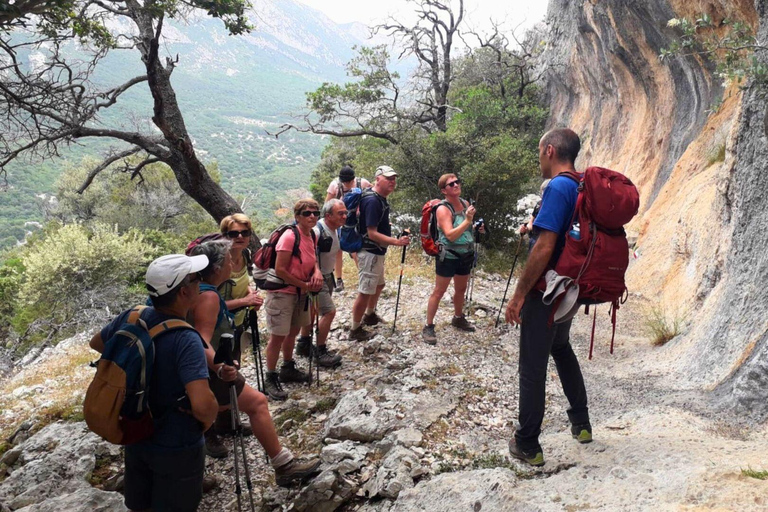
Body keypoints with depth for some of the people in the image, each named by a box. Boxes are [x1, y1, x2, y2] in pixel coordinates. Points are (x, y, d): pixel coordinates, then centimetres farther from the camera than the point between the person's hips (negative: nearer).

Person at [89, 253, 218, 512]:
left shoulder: (130, 318, -11)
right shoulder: (186, 340, -32)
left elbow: (96, 343, 11)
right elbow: (202, 404, -40)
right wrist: (208, 420, -19)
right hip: (176, 448, -6)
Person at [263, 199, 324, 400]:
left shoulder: (311, 236, 2)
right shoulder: (289, 237, -23)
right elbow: (280, 270, -24)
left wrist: (317, 272, -10)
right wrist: (305, 285, -16)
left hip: (301, 293, 8)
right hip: (281, 293, -8)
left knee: (293, 331, 21)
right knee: (278, 336, -2)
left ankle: (288, 369, 39)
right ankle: (270, 379, 11)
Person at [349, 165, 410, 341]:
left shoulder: (381, 199, 7)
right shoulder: (372, 201, -23)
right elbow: (372, 234, -27)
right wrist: (396, 241, -30)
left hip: (378, 252, 11)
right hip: (370, 252, -10)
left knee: (379, 285, 26)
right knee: (365, 292, -2)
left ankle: (369, 315, 47)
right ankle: (355, 330, 11)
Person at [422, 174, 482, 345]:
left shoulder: (465, 203, 3)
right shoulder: (443, 209, -18)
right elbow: (450, 235, -28)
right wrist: (467, 220, -31)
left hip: (466, 255, 7)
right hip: (448, 256, -7)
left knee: (461, 289, 20)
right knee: (439, 292, -2)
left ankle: (458, 318, 40)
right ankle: (428, 327, 6)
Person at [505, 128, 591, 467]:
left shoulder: (557, 188, -20)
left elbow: (545, 247, -26)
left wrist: (518, 295, -21)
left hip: (545, 293, -9)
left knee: (533, 367, 2)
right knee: (561, 349, 28)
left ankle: (528, 445, 14)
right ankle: (581, 422, 37)